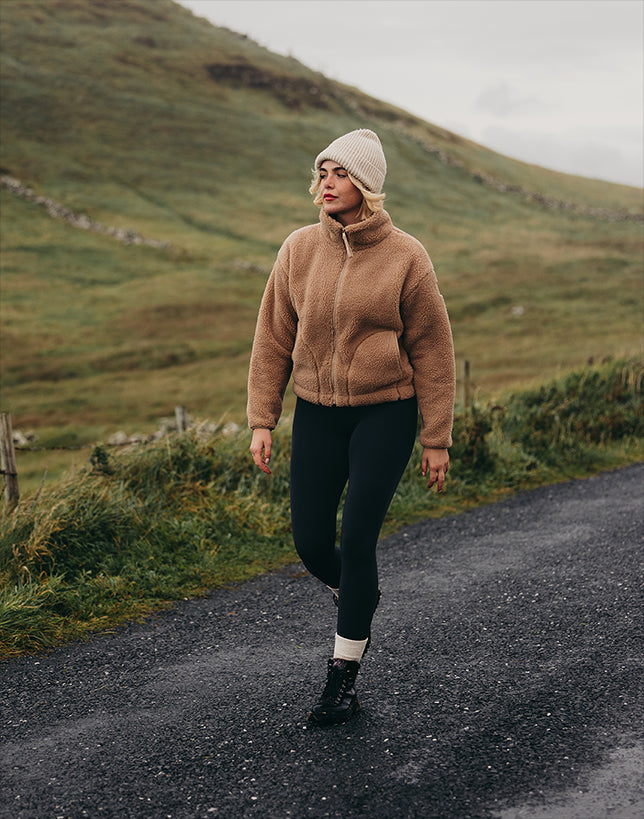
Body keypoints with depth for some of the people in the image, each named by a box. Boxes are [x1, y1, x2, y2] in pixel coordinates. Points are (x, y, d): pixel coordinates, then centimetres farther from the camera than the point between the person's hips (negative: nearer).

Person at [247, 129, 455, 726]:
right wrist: (261, 420, 1)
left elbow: (432, 351, -2)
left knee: (357, 540, -7)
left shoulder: (405, 257, -7)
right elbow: (272, 339, 6)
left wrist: (436, 439, -2)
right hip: (316, 413, 3)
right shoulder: (299, 251, 0)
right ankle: (358, 596, 38)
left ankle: (343, 677, 8)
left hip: (385, 413, -3)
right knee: (310, 542, 2)